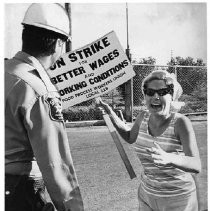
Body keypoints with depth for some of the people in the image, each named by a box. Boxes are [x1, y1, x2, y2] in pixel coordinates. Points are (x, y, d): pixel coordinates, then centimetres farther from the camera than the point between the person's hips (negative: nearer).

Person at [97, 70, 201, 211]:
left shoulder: (180, 122, -22)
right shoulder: (144, 117, -7)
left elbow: (197, 166, -31)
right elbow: (130, 137, 14)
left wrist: (169, 158, -49)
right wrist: (111, 115, 2)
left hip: (177, 200, -4)